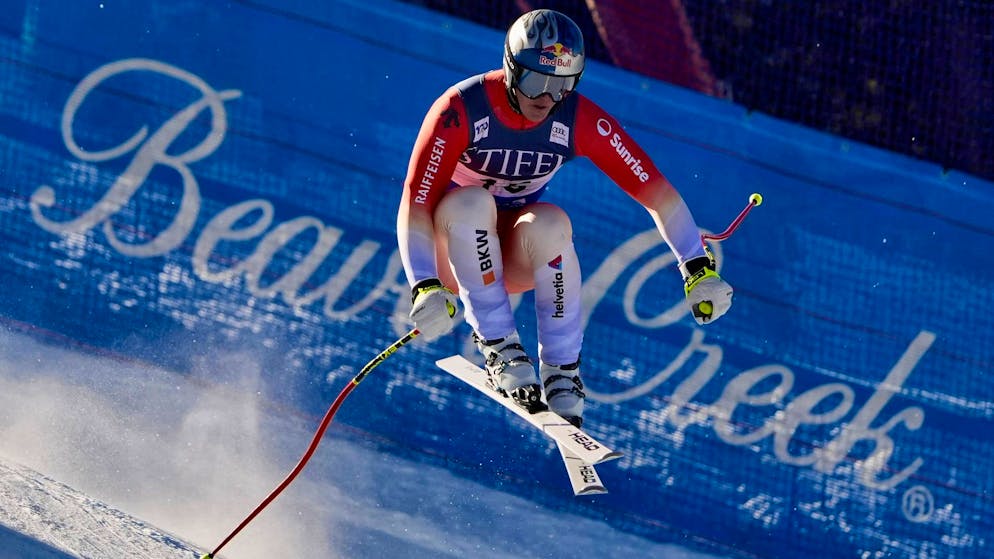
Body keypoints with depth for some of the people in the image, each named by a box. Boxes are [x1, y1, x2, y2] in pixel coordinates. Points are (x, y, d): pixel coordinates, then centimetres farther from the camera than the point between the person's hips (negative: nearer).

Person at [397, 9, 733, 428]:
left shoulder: (581, 121, -17)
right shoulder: (461, 110, -26)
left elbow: (656, 192, -15)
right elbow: (414, 207, -29)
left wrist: (700, 270, -24)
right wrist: (426, 290, -43)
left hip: (514, 254, 2)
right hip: (450, 249, -2)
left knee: (549, 223, -32)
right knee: (471, 202, -35)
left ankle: (562, 372, -21)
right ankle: (498, 347, -28)